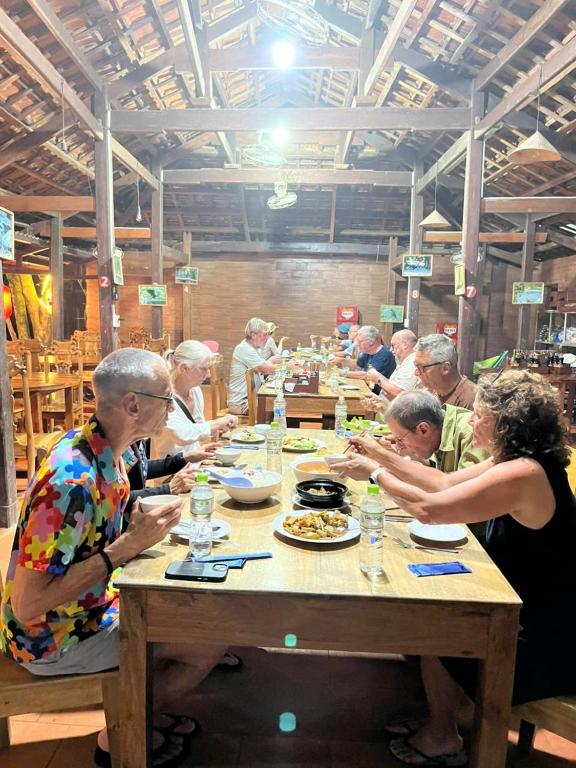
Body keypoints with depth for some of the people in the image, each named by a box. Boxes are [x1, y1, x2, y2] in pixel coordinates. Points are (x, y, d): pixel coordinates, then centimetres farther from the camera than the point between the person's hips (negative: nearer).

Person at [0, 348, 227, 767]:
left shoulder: (108, 449, -6)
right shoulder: (72, 481, -34)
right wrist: (128, 547, -32)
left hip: (91, 604, 8)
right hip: (54, 640, -8)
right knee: (211, 643, -7)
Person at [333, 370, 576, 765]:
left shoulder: (523, 474, -30)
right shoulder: (519, 460, 0)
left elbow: (428, 508, -29)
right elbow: (446, 484, 5)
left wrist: (374, 472, -16)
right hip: (536, 611, 8)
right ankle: (440, 723, 27)